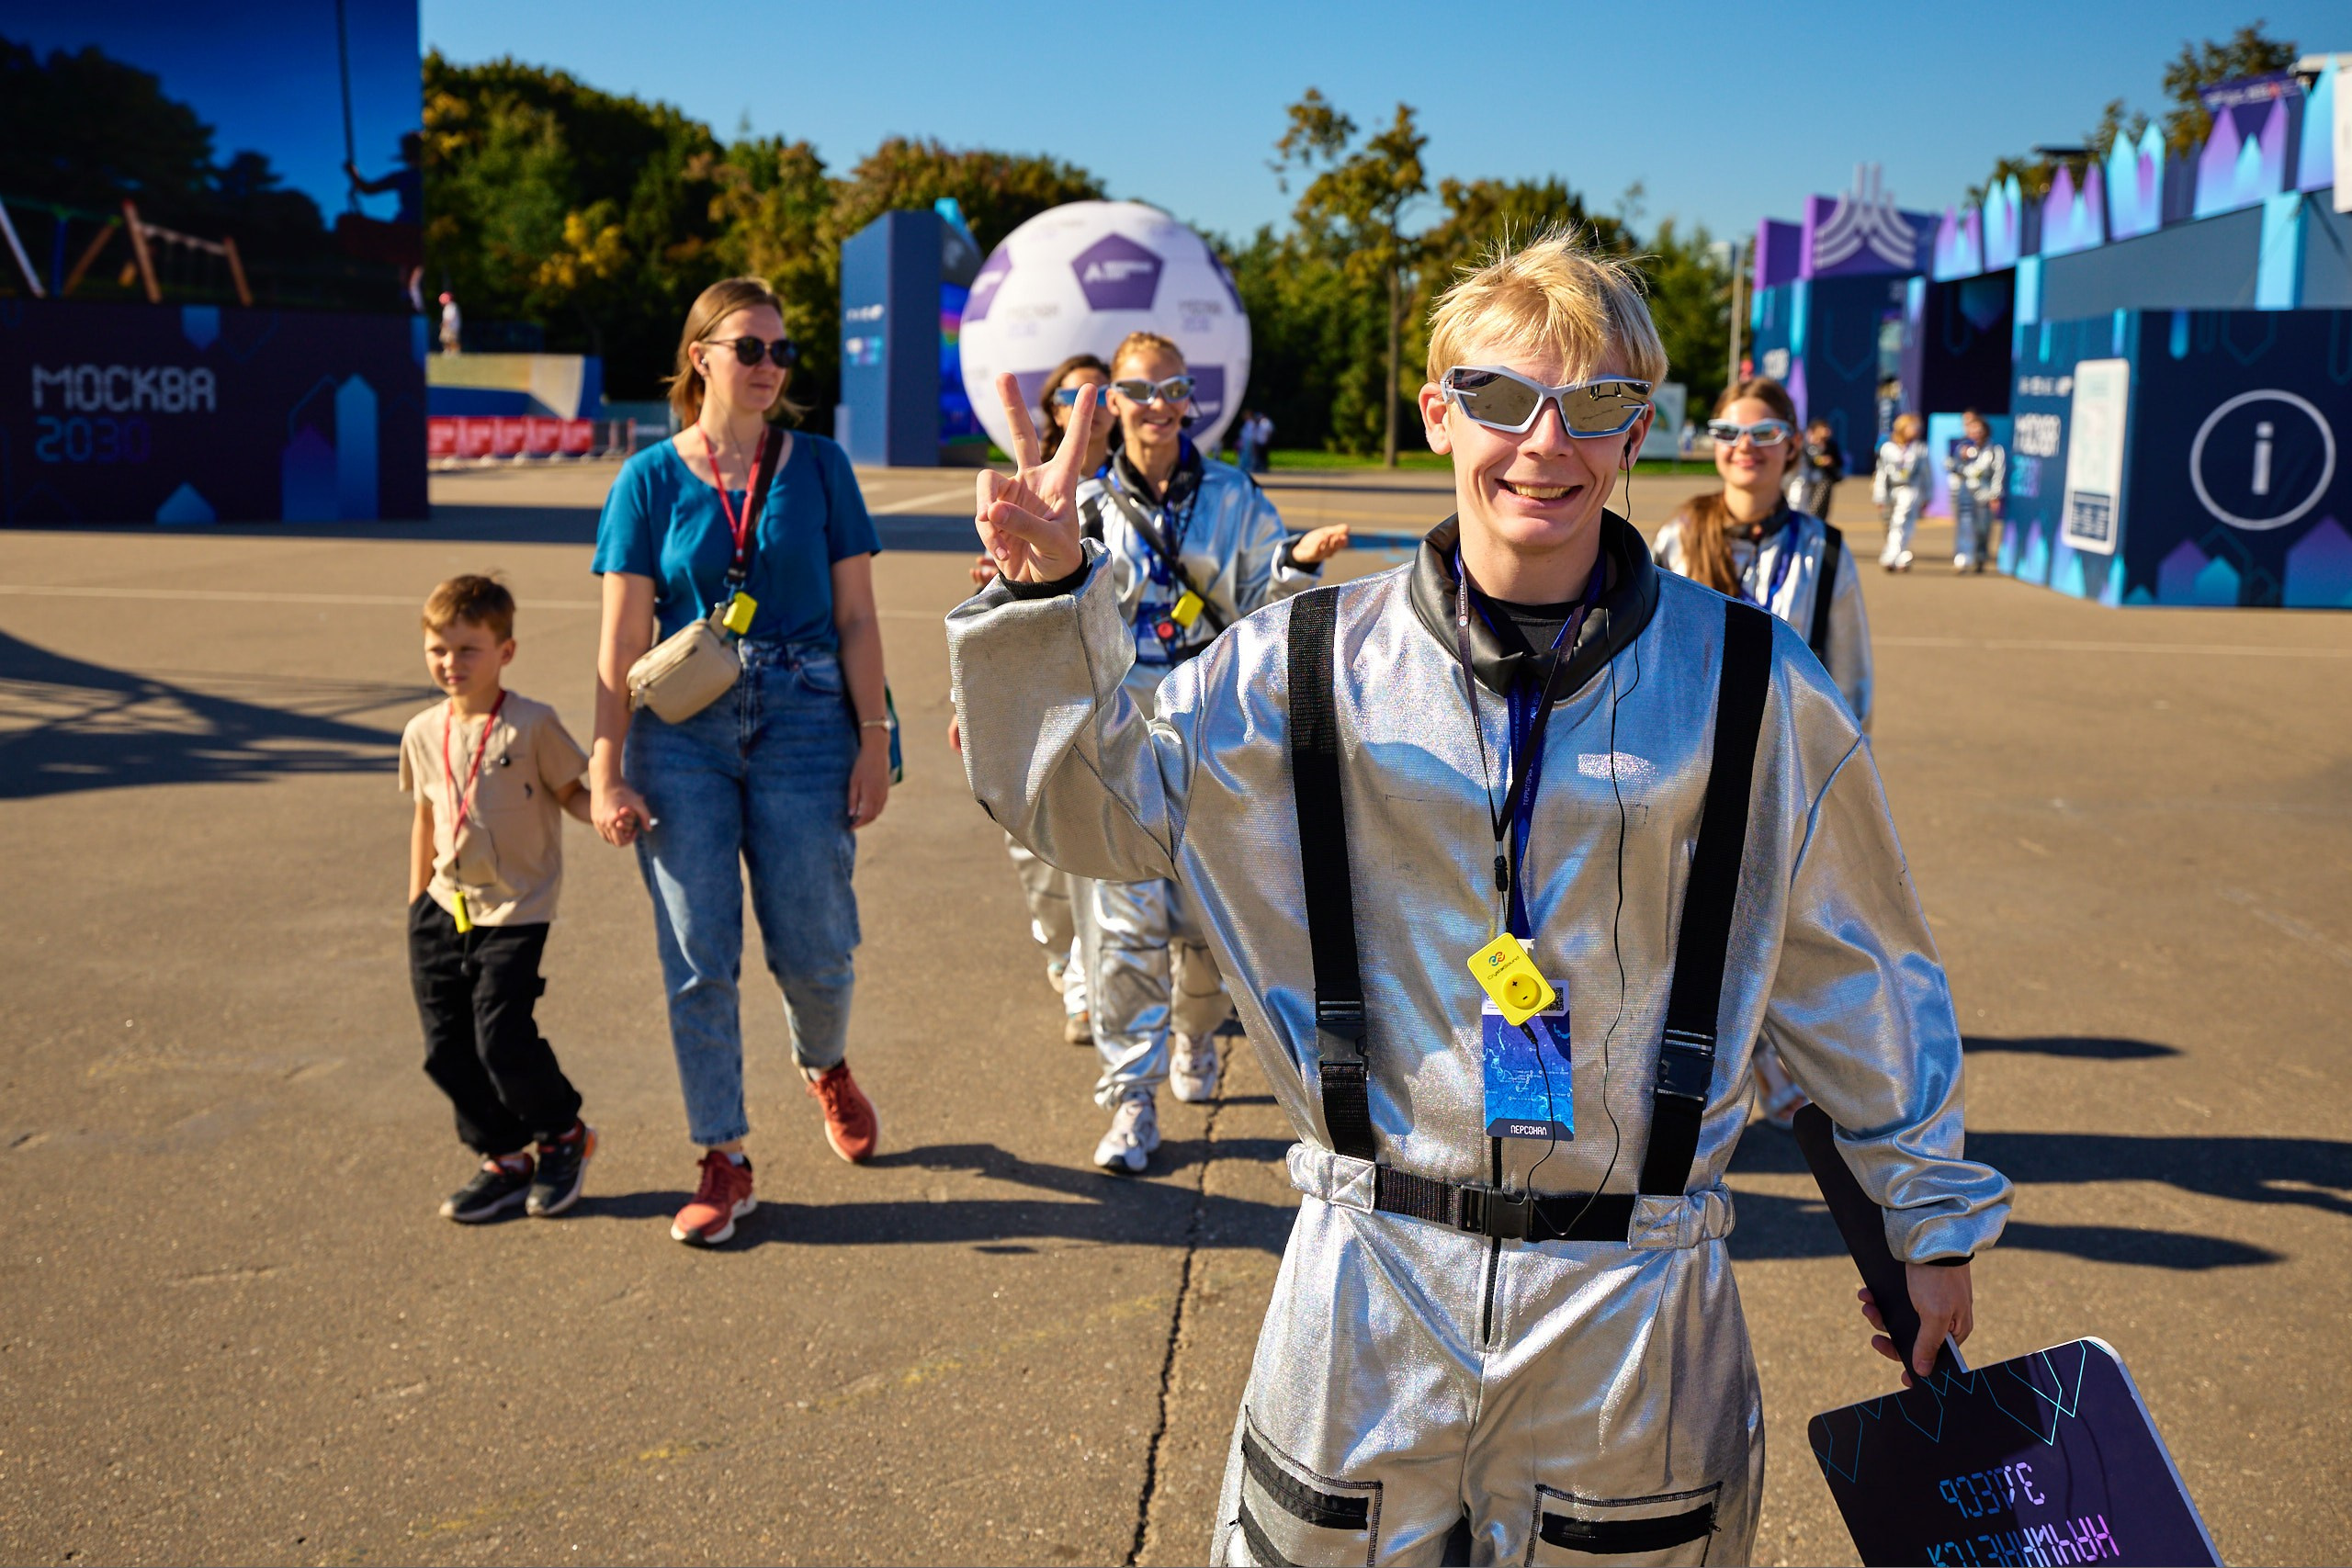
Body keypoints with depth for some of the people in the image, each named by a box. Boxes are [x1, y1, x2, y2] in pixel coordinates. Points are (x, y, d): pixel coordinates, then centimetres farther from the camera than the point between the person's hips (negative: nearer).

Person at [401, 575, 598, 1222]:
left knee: (502, 1036, -12)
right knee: (447, 1048, 5)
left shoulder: (533, 725, -11)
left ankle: (564, 1134, 15)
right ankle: (503, 1161, 22)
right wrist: (417, 904, 20)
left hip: (515, 909, -6)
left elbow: (570, 792, -3)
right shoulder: (423, 734, 5)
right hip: (445, 908, 6)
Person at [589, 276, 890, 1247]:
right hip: (683, 734, 0)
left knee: (813, 948, 3)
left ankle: (825, 1066, 38)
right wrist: (606, 772, -5)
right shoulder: (651, 479, 2)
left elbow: (856, 618, 4)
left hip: (804, 727, 0)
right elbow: (621, 639, 0)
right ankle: (724, 1163, 14)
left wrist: (874, 742, -2)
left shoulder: (818, 467, 4)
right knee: (698, 958, 1)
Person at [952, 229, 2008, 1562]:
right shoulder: (1309, 667, -3)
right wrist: (1049, 596, -11)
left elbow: (1862, 977, 6)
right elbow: (1081, 801, 5)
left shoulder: (1754, 689, -4)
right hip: (1373, 1286, 1)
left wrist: (1933, 1221, 13)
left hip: (1634, 1304, 0)